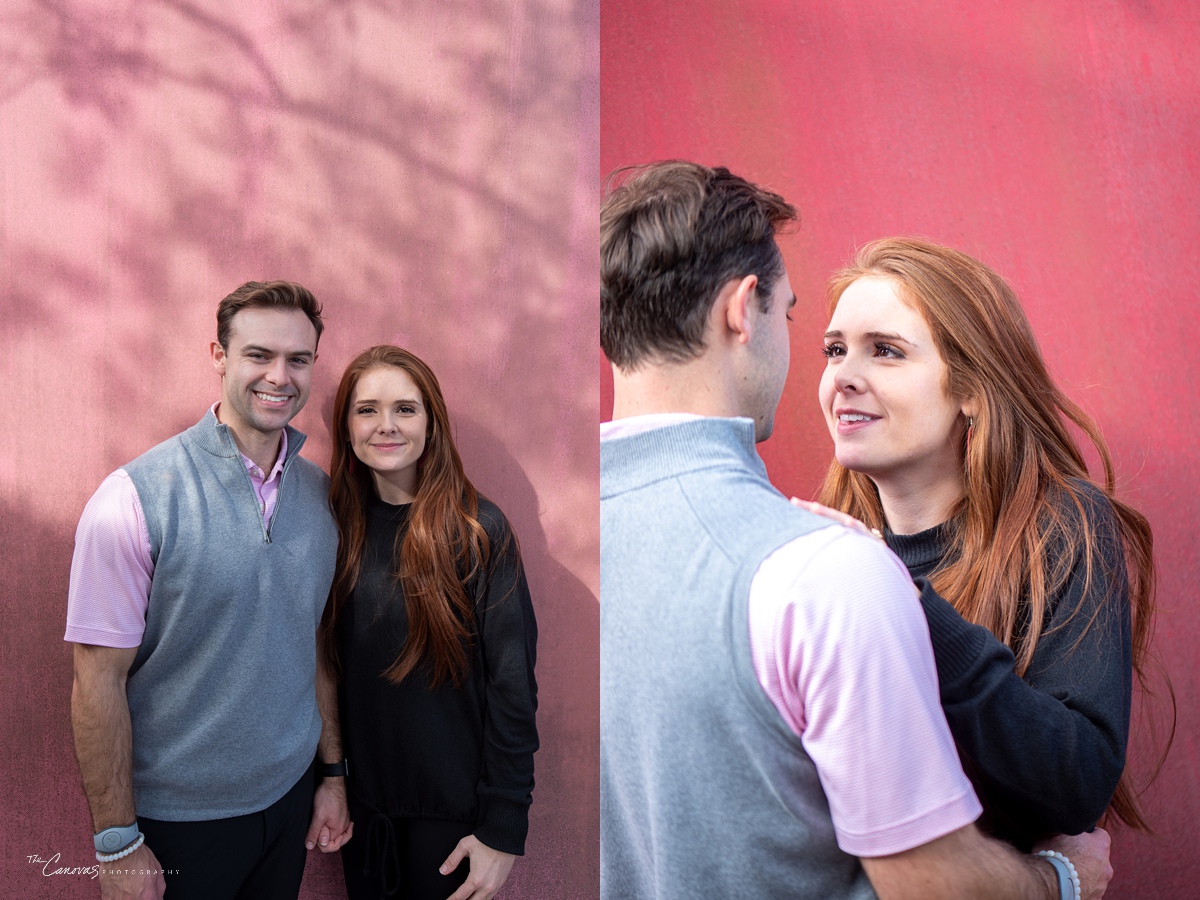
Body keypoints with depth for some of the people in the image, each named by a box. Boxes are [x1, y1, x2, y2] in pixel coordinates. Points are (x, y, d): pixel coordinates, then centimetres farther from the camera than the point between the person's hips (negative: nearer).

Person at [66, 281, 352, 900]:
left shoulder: (322, 494, -1)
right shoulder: (135, 499, -18)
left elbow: (317, 646, 6)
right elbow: (98, 685, -15)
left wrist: (333, 773, 8)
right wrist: (117, 844, -12)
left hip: (290, 794, 5)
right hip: (177, 816, -4)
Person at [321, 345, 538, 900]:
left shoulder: (476, 530, -16)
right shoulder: (340, 526, -1)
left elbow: (512, 683, -15)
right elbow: (329, 664, 7)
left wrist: (504, 829, -15)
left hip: (451, 810, -4)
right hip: (361, 795, 4)